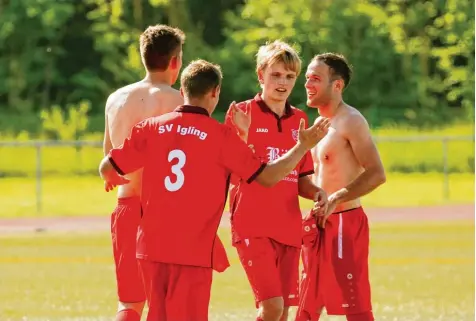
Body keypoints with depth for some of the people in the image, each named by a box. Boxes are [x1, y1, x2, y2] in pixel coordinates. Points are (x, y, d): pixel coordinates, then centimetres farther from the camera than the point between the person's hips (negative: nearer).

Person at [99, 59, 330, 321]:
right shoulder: (220, 136, -7)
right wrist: (303, 147, 10)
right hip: (194, 250, -4)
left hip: (151, 246, 4)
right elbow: (268, 176, -2)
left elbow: (107, 168, 4)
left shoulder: (151, 128, 2)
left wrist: (113, 179, 28)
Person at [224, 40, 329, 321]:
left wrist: (316, 192, -3)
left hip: (288, 227, 5)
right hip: (252, 225, -5)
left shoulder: (299, 120, 13)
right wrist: (242, 134, -23)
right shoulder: (242, 113, -3)